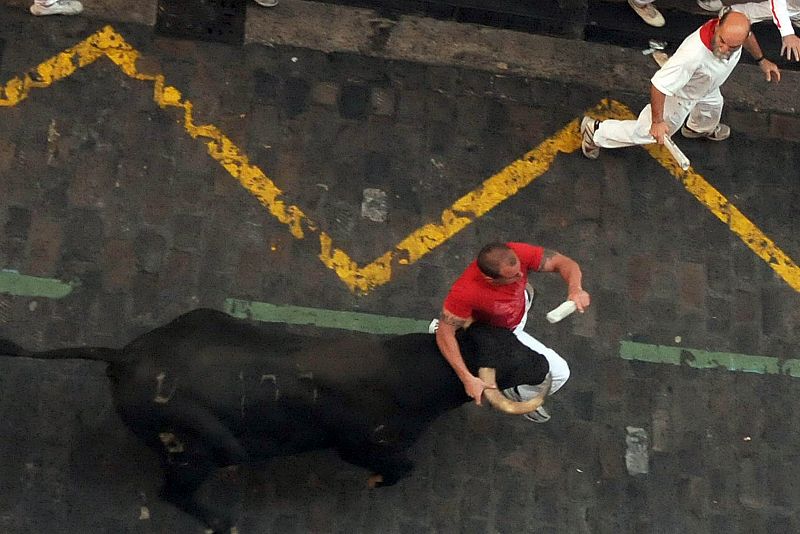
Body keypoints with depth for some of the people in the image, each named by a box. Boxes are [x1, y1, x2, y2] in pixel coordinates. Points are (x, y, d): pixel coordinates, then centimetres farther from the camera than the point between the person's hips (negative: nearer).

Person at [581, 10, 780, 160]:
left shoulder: (736, 28, -32)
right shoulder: (692, 55, -52)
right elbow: (658, 85, -41)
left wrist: (762, 60, 11)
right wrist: (657, 122, -32)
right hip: (678, 96, -7)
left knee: (712, 107, 37)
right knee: (646, 132, 13)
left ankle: (698, 128, 73)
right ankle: (595, 131, 34)